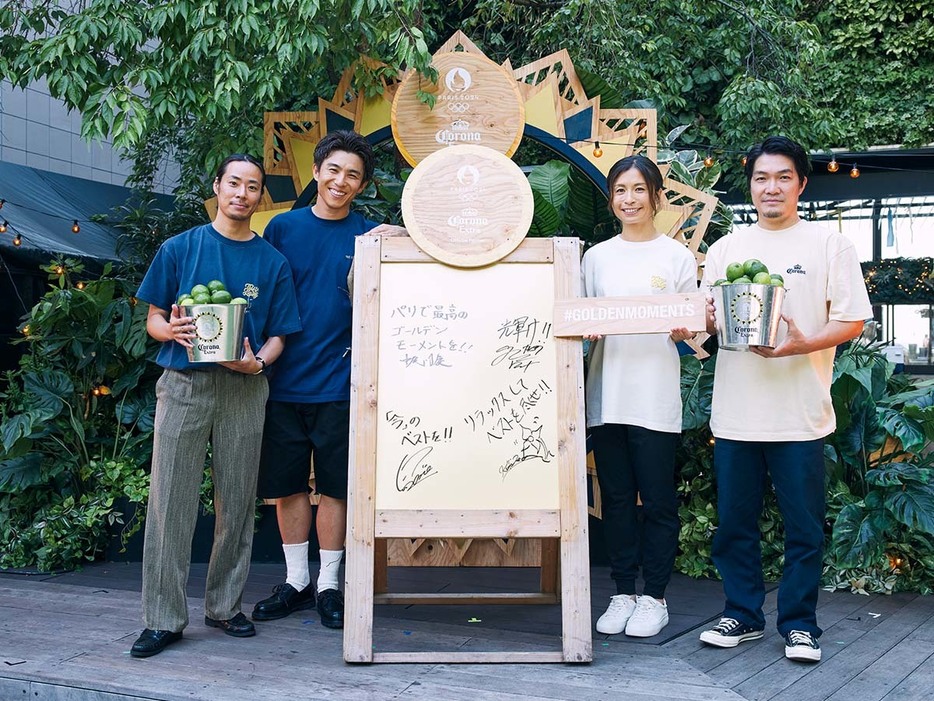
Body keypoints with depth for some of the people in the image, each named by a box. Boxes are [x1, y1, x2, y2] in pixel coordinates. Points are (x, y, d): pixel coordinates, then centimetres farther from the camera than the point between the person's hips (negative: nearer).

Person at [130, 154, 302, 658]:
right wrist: (171, 331, -14)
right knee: (171, 500, -3)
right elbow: (153, 319, 8)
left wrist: (257, 361, -11)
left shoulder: (272, 262, 9)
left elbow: (278, 334, 9)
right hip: (183, 384, -1)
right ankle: (163, 618, 5)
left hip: (244, 388, 1)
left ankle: (224, 606, 20)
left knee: (236, 502, 6)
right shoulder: (180, 249, 6)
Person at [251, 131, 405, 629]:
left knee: (334, 487, 4)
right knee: (286, 485, 9)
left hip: (338, 382, -1)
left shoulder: (369, 234, 4)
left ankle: (328, 585, 18)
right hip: (283, 379, 2)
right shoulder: (283, 227, 6)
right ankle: (296, 582, 24)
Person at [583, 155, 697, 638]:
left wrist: (683, 331, -17)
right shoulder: (596, 257, 12)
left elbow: (691, 327, 5)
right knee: (616, 498, 7)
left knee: (658, 499, 0)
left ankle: (653, 597, 12)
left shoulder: (678, 257, 5)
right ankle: (623, 593, 18)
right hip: (607, 393, 3)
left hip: (656, 394, -3)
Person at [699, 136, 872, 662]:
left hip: (801, 415, -3)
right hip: (735, 413, 3)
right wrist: (708, 320, -10)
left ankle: (799, 623, 17)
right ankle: (744, 615, 23)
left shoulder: (829, 244, 3)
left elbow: (852, 321, -2)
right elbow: (706, 320, 14)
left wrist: (801, 345, -18)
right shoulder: (725, 249, 13)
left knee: (804, 527, 3)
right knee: (734, 523, 9)